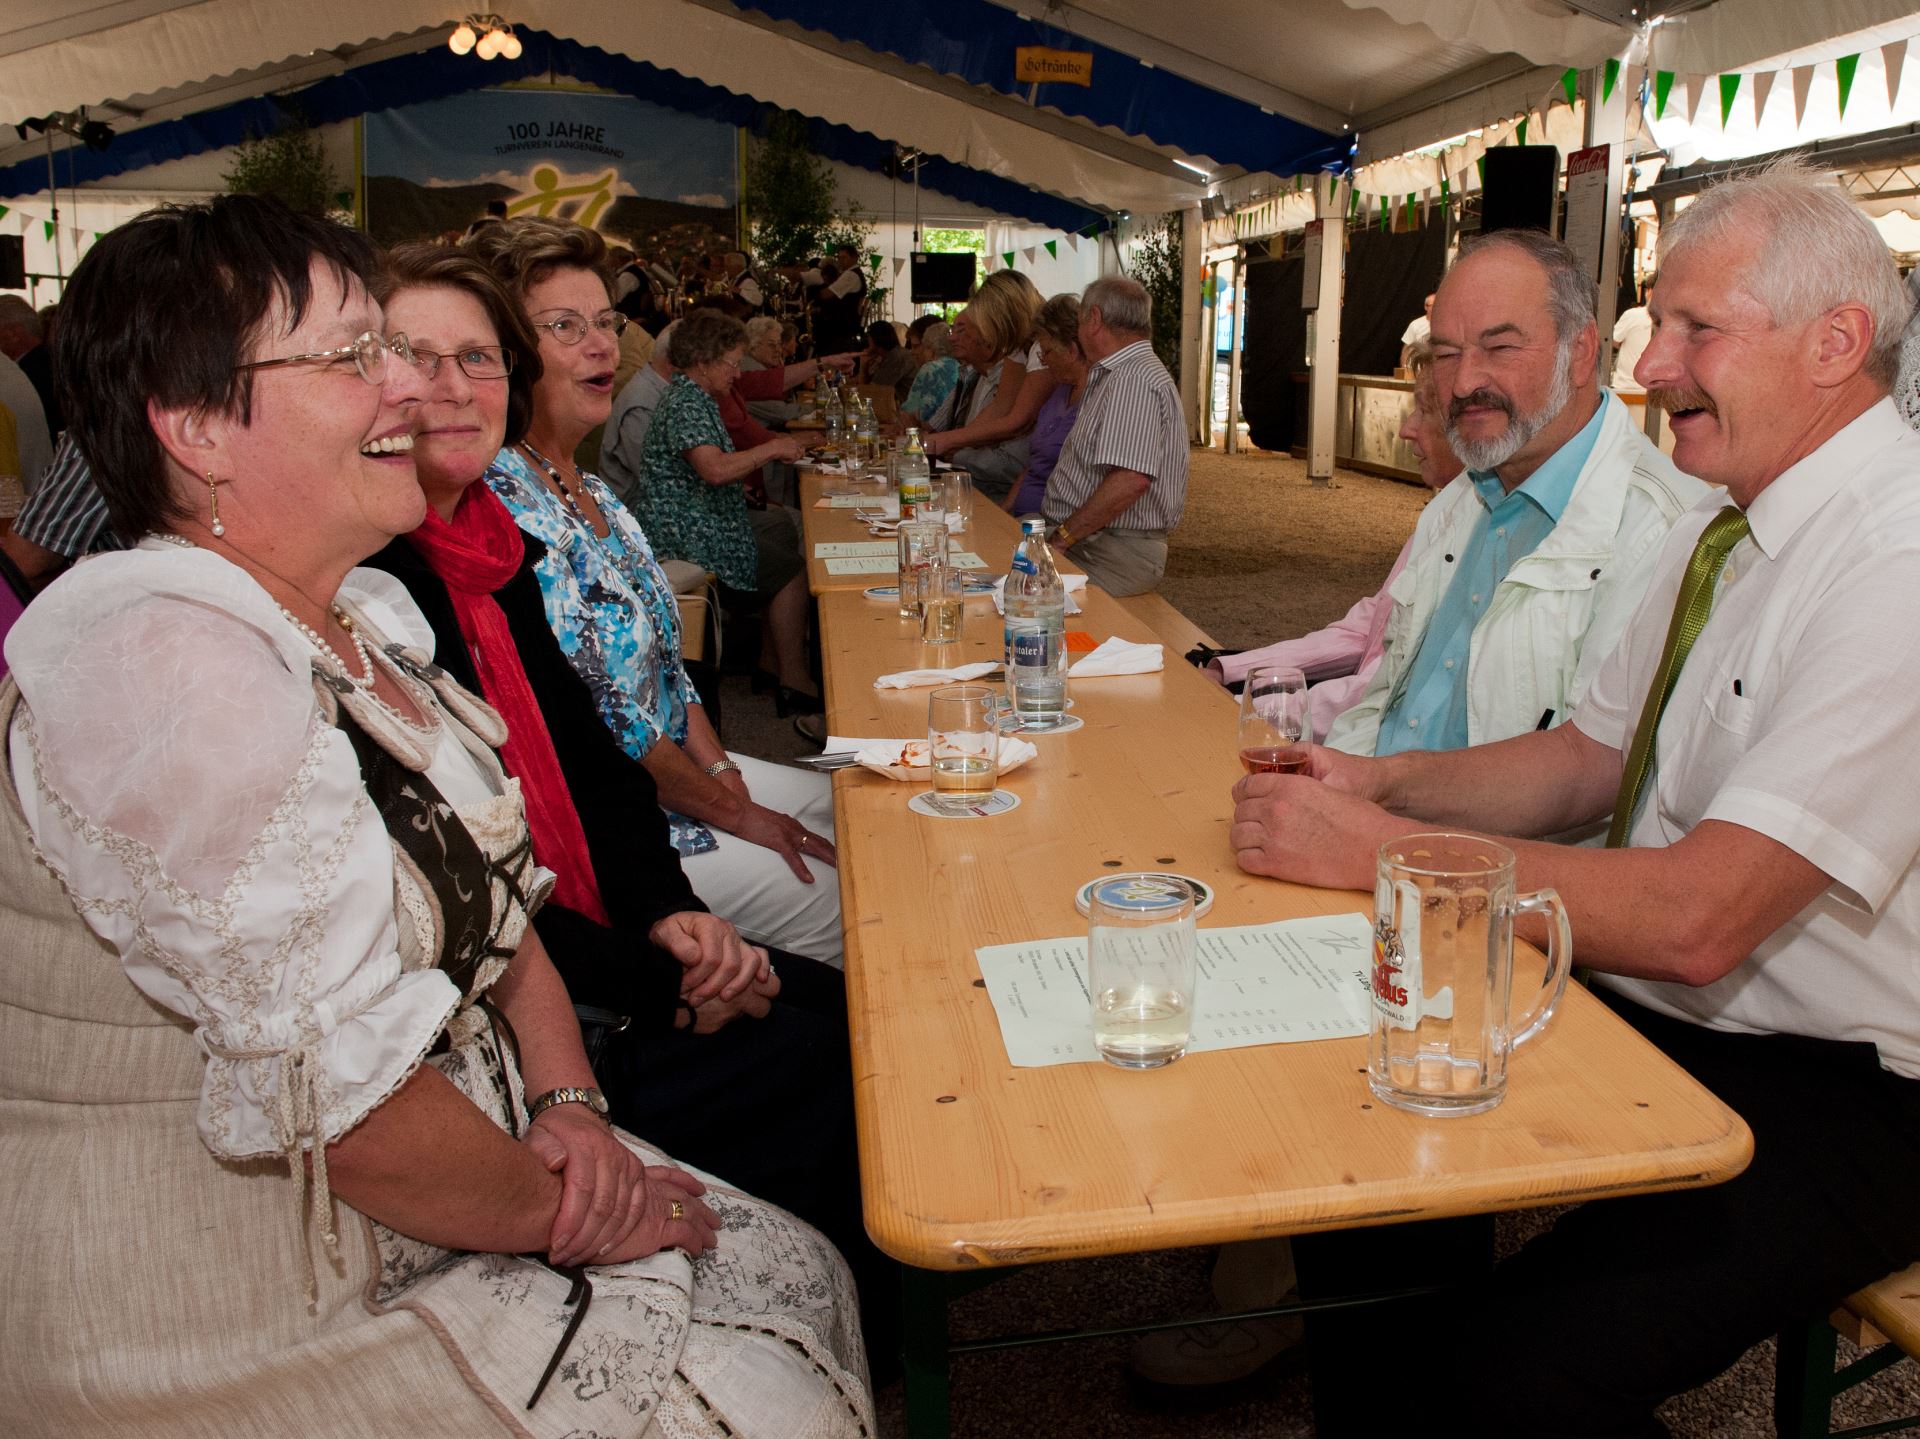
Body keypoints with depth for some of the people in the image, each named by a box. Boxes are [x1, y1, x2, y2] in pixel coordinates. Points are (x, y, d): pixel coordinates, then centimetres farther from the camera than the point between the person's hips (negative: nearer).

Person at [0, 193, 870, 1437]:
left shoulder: (366, 617, 5)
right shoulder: (170, 668, -26)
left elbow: (493, 892, 10)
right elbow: (340, 1092, -27)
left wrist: (569, 1105, -5)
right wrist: (558, 1214, -12)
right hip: (236, 1315, -9)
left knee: (800, 1273, 8)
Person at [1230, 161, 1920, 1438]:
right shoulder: (1725, 521, 7)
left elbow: (1698, 919, -28)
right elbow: (1591, 758, 12)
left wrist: (1379, 850, -23)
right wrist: (1385, 782, -4)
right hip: (1649, 1010, 8)